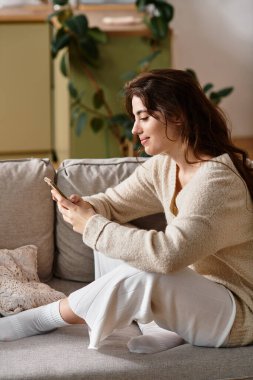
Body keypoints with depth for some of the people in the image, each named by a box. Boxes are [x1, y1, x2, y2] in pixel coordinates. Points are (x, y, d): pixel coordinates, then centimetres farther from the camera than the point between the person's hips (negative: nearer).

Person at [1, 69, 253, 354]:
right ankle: (165, 327, -6)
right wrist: (84, 208, -16)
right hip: (193, 290, 9)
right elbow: (114, 203, 8)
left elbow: (168, 254, -35)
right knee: (109, 241, 4)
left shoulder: (218, 179, -26)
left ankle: (35, 320, -9)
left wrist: (92, 226, -26)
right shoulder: (163, 166, 0)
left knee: (138, 276, -31)